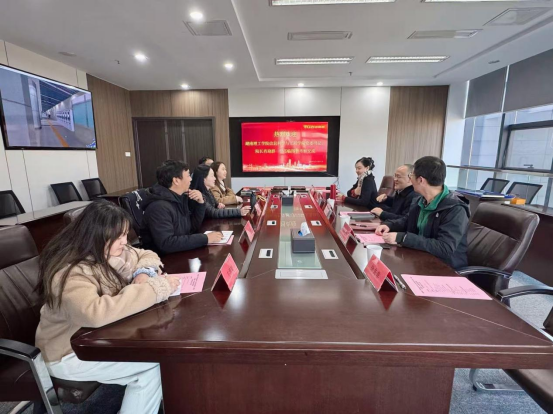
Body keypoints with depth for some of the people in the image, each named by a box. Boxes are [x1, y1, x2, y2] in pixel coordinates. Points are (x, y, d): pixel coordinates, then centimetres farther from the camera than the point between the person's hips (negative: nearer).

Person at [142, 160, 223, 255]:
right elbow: (166, 243, -31)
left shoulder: (179, 198, 4)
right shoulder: (159, 207, -22)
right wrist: (205, 238, -29)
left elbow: (193, 227, 10)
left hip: (183, 254, 8)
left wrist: (200, 203, -4)